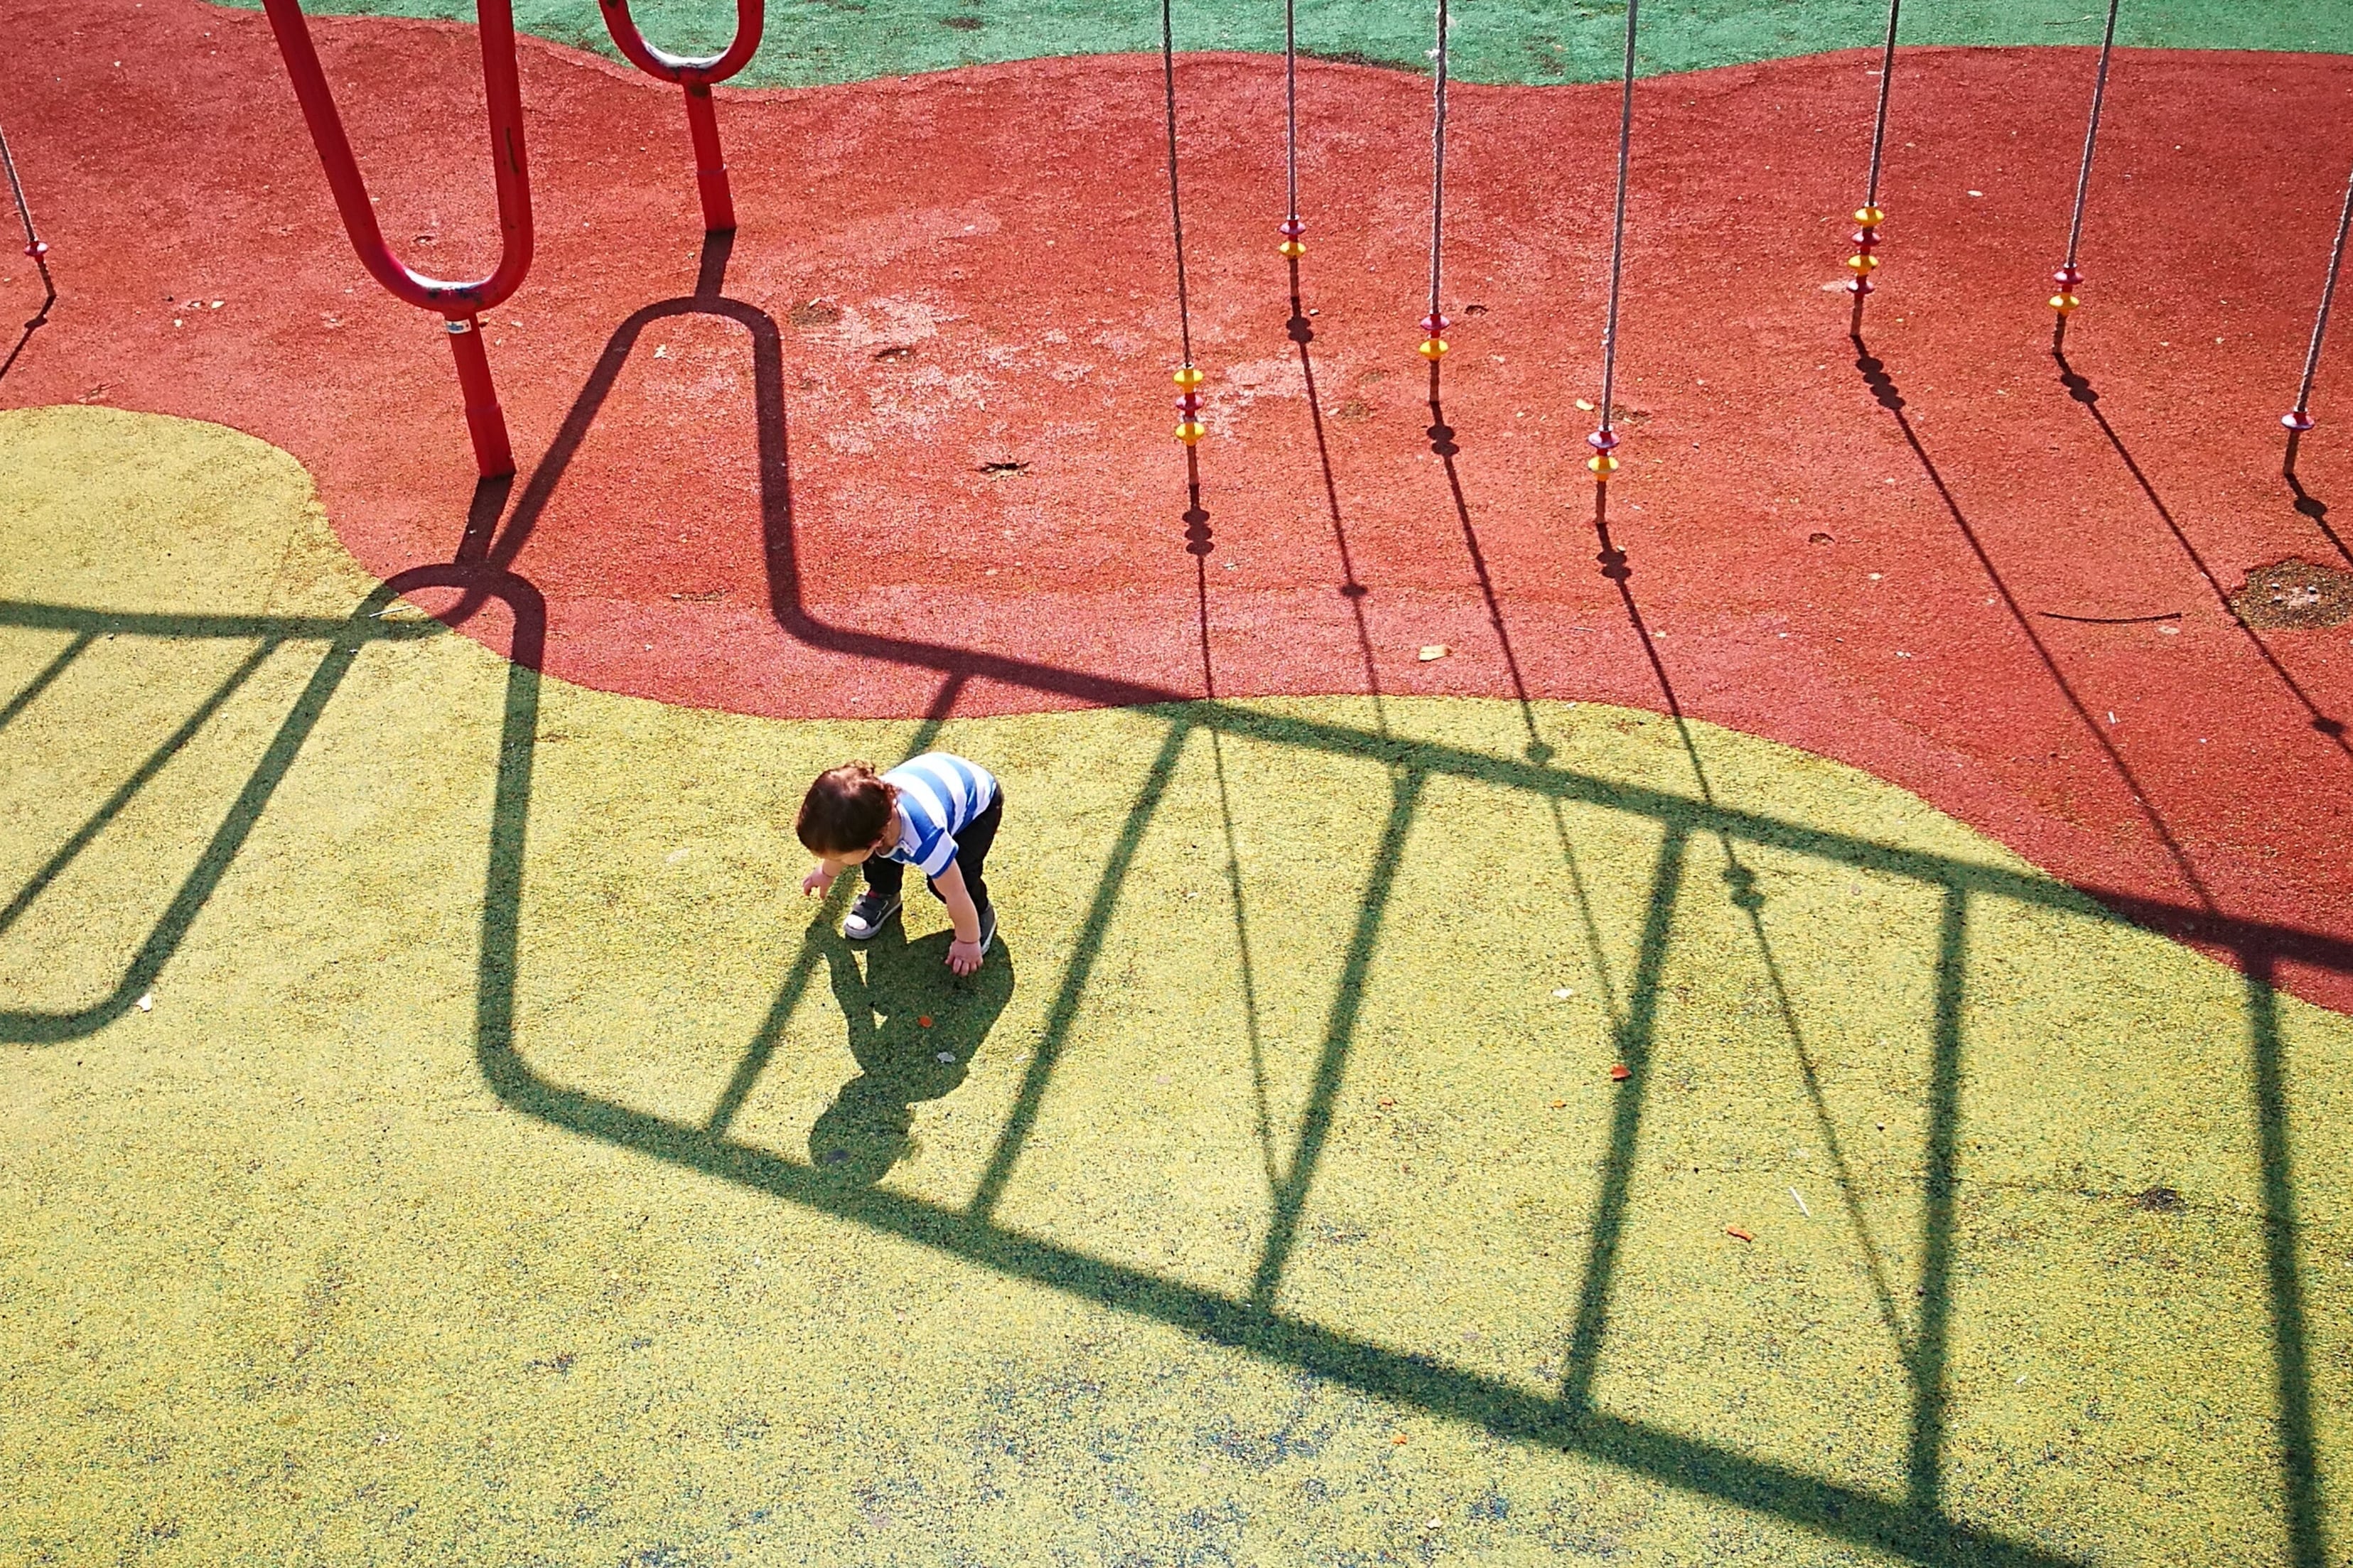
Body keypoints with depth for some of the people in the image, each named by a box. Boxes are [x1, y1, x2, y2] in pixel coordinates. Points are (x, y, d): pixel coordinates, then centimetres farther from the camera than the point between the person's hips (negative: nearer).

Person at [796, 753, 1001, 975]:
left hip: (980, 798, -5)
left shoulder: (924, 840, -45)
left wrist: (968, 942, -16)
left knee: (951, 879, -22)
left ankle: (980, 913, 8)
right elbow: (840, 846, 2)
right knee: (879, 853, -11)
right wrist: (826, 873, 21)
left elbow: (956, 896, -30)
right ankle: (883, 896, 19)